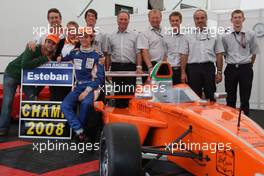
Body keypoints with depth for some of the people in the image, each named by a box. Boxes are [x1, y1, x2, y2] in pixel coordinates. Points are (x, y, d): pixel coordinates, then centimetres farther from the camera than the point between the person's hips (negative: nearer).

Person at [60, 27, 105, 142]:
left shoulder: (97, 56, 3)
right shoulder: (74, 53, 13)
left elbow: (100, 77, -2)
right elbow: (62, 60, 29)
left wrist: (87, 91, -13)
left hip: (92, 86, -4)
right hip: (78, 86, 4)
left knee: (86, 103, -34)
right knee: (65, 105, -23)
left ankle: (78, 131, -14)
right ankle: (80, 132, -25)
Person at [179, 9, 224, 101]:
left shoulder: (214, 35, 9)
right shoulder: (188, 36, 8)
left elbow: (219, 55, 8)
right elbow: (184, 55, 4)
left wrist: (219, 72, 1)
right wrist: (183, 72, -3)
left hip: (209, 68, 0)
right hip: (193, 69, 0)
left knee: (211, 96, 3)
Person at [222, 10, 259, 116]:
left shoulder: (251, 35, 2)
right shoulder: (225, 36, 4)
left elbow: (254, 53, 11)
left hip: (245, 69, -1)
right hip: (231, 69, 1)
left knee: (245, 98, 3)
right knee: (230, 99, 7)